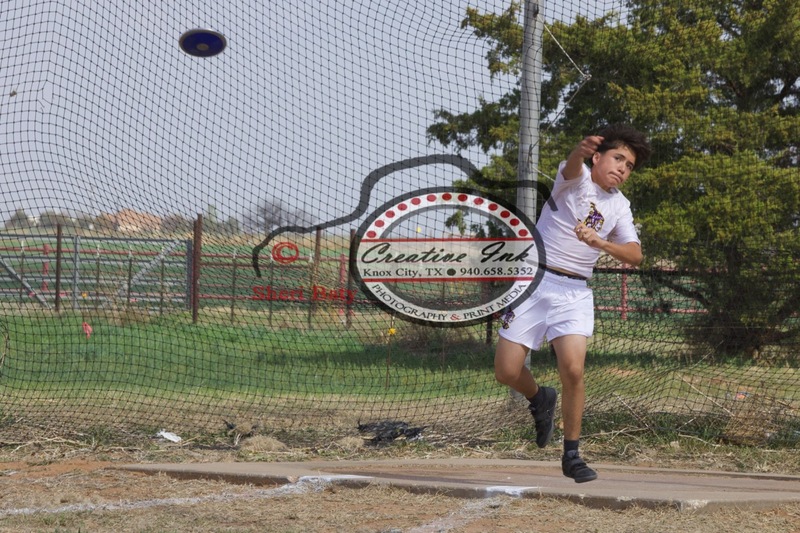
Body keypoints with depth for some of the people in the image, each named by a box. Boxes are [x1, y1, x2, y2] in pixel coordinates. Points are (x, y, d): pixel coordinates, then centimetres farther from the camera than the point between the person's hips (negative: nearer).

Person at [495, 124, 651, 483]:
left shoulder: (620, 207, 10)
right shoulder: (575, 179, -3)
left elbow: (634, 255, -4)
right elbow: (572, 166, -29)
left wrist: (601, 243, -24)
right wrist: (583, 149, -54)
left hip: (574, 293, 2)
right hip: (534, 281, -2)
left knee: (572, 369, -18)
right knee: (507, 372, -5)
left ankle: (572, 454, -3)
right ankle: (540, 399, 30)